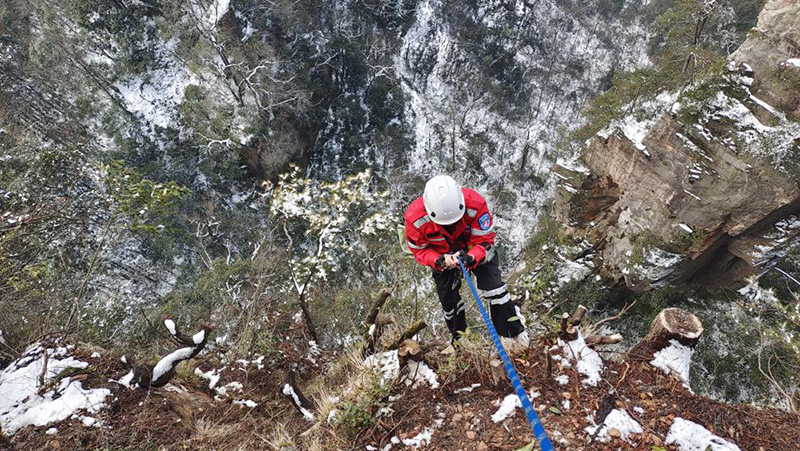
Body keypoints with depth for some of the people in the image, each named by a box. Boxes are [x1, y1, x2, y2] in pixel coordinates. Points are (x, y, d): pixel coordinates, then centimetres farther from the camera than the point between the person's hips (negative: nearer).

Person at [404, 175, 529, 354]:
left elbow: (484, 239, -25)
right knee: (448, 299, 8)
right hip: (441, 256, 1)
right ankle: (459, 338, 35)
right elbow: (420, 250, -18)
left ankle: (514, 333, 5)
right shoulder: (415, 217, -35)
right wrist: (440, 261, -39)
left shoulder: (474, 203, -37)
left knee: (493, 284, -13)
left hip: (475, 248, -1)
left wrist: (471, 258, -46)